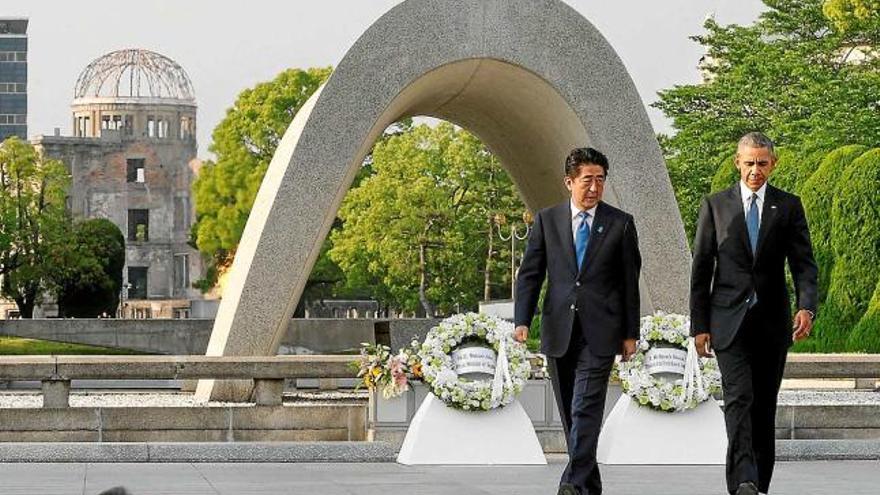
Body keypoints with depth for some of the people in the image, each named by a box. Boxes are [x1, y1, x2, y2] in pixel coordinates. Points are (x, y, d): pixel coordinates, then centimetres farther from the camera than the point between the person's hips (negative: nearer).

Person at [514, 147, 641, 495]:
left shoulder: (620, 224, 4)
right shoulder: (547, 220, 7)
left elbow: (630, 281, 6)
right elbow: (530, 273, 5)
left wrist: (630, 333, 4)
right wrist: (522, 320, -7)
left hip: (599, 332, -3)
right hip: (559, 331, 3)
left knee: (586, 410, -13)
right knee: (570, 413, 9)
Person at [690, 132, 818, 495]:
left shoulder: (789, 207, 6)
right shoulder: (715, 206, 5)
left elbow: (803, 263, 0)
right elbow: (701, 269, 5)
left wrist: (806, 307, -19)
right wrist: (699, 325, 0)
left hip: (772, 322, 2)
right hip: (729, 320, -2)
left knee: (765, 406, 7)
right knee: (738, 400, -15)